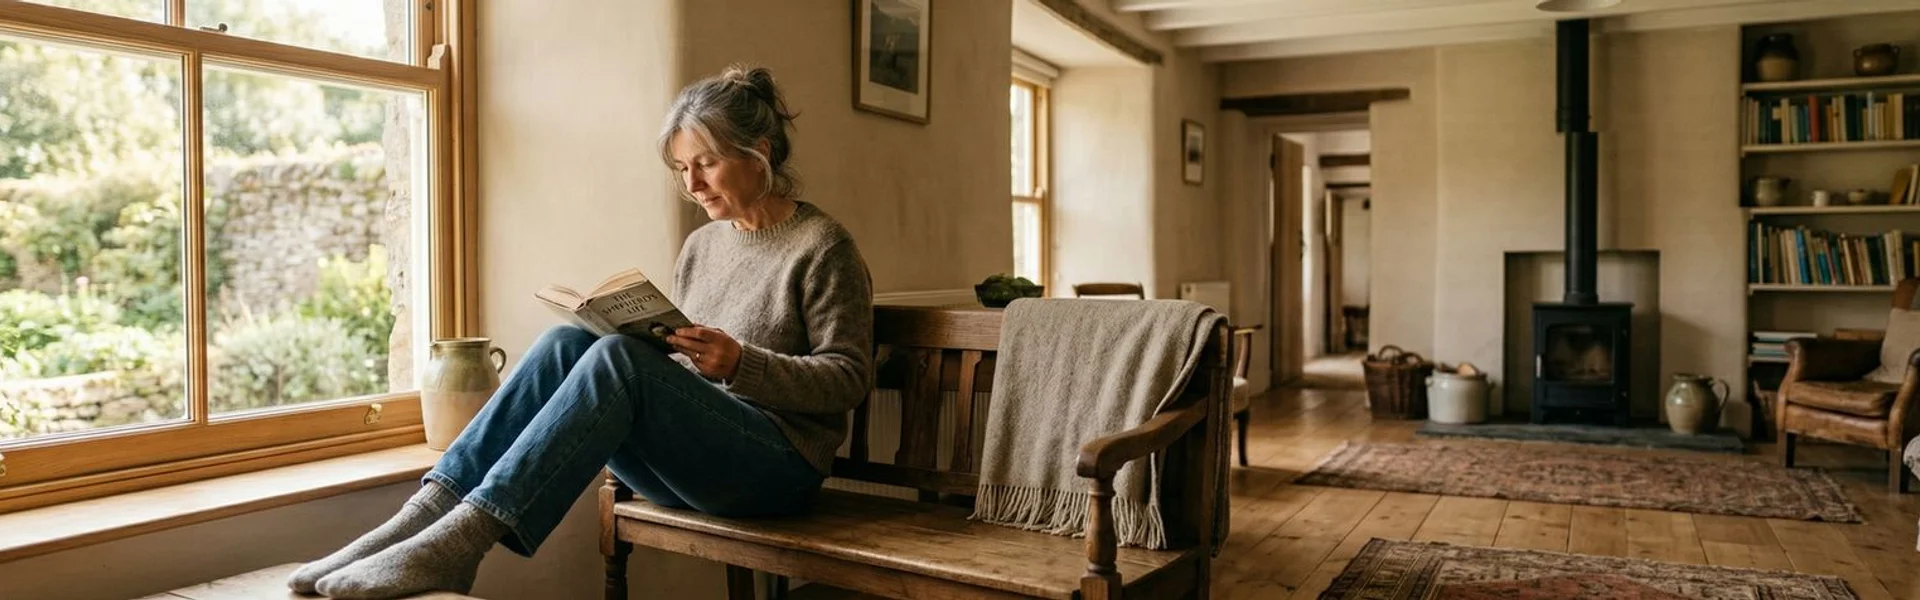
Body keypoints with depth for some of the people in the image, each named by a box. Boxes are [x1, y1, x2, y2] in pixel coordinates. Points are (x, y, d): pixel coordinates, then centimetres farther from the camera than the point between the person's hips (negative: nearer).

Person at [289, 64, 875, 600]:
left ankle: (463, 535, -34)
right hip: (685, 462, 6)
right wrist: (643, 337, -3)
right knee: (567, 344, -18)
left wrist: (741, 364, -22)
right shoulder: (700, 245, 16)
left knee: (616, 358, -30)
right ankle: (427, 513, -24)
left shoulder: (822, 246, -4)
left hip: (777, 466, -6)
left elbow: (849, 377, -8)